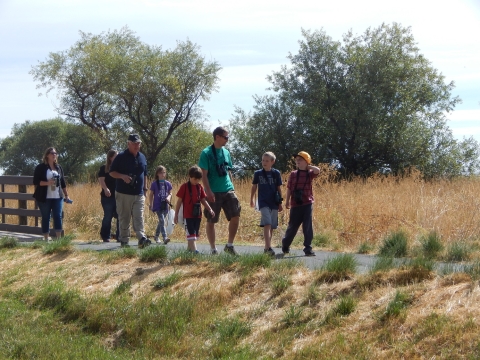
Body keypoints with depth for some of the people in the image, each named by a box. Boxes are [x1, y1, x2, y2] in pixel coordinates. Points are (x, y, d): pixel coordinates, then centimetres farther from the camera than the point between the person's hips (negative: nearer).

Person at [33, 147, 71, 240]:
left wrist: (66, 195, 14)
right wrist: (47, 183, -21)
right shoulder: (40, 167, -3)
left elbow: (63, 182, 16)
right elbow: (36, 182, -7)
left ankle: (59, 238, -2)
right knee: (45, 218, 3)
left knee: (58, 217, -4)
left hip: (58, 197, 3)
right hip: (44, 198, -3)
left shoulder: (58, 167, 12)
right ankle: (46, 239, 8)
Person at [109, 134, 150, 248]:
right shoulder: (121, 157, -3)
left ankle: (142, 239, -19)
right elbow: (112, 172, -2)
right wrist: (122, 176, -19)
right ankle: (124, 241, 7)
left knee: (139, 218, -7)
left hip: (139, 194, 3)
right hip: (123, 194, -3)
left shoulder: (142, 157, 13)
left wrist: (145, 188, 18)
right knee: (124, 219, 2)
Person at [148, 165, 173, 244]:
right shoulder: (154, 184, -1)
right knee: (162, 221, -15)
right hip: (157, 206, -4)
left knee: (161, 222, 13)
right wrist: (151, 205, 0)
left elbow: (170, 193, 12)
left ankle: (156, 236, 30)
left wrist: (168, 197, -11)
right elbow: (151, 195, 3)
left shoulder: (168, 184, 8)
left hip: (165, 206, 4)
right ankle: (165, 238, -23)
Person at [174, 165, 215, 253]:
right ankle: (194, 251, -20)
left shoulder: (200, 187, 8)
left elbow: (203, 200, 13)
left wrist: (210, 210, 0)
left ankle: (190, 249, 23)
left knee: (195, 235, 12)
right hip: (188, 215, -6)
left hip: (197, 215, 6)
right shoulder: (185, 187, -7)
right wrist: (176, 215, -3)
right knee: (191, 234, -12)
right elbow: (179, 201, -3)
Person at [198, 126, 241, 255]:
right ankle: (213, 249, 11)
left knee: (235, 216, -3)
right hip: (214, 193, -5)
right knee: (211, 221, 2)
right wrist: (208, 191, -18)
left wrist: (232, 188, 14)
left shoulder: (226, 152, 12)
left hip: (228, 191, 6)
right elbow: (204, 174, -10)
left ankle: (229, 245, 9)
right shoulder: (206, 153, -7)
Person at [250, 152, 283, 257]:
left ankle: (267, 247, 21)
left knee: (271, 226, 8)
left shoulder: (276, 173, 3)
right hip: (263, 202, -2)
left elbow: (279, 189, 8)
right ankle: (269, 248, -25)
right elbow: (254, 187, 13)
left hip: (274, 203, 2)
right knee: (267, 224, -17)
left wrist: (280, 203, 8)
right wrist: (251, 199, 18)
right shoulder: (258, 173, 2)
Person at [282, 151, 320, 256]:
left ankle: (308, 249, 1)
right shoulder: (293, 174, 4)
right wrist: (287, 201, 1)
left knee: (308, 227, -3)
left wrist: (308, 166, -5)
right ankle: (285, 245, 26)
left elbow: (317, 170, -19)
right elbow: (289, 188, 6)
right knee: (293, 226, 8)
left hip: (307, 204, 0)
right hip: (296, 204, 0)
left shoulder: (309, 173, 3)